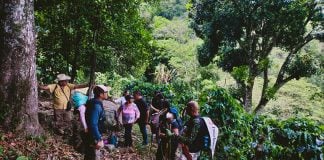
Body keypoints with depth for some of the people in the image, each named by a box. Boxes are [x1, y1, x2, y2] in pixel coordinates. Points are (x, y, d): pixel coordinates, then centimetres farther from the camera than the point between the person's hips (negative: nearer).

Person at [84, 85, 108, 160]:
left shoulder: (97, 104, 7)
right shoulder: (96, 106, -25)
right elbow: (93, 125, -30)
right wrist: (99, 139, -28)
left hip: (92, 136, 10)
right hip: (93, 138, -10)